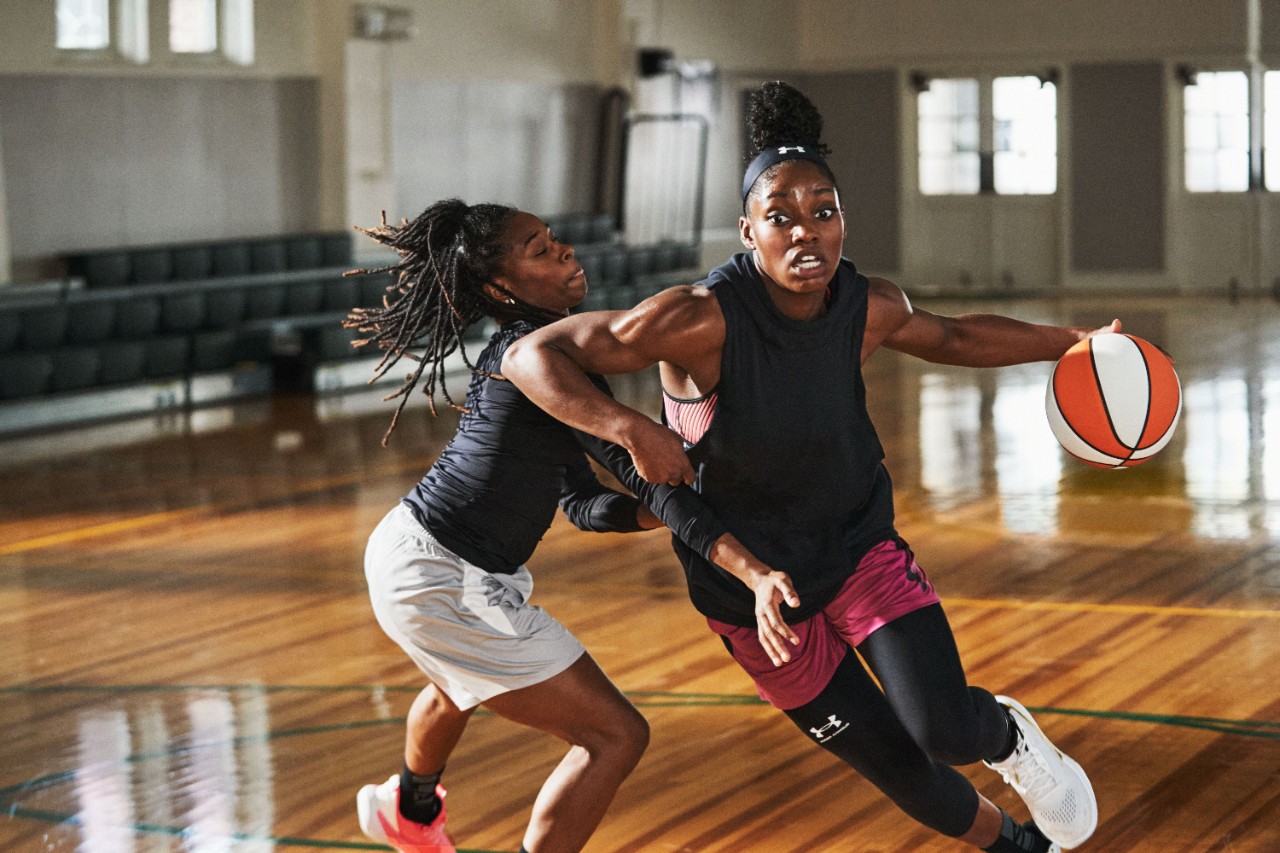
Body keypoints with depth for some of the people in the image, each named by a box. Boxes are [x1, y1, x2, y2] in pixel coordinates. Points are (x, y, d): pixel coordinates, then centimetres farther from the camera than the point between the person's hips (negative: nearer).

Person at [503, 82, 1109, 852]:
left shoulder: (868, 308, -15)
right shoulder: (703, 319, -29)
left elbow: (955, 338, 10)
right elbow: (531, 357, -30)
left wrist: (1070, 342, 8)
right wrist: (634, 431, -41)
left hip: (860, 543, 2)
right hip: (753, 580, -2)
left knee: (945, 730, -17)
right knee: (894, 763, 7)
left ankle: (1007, 734, 21)